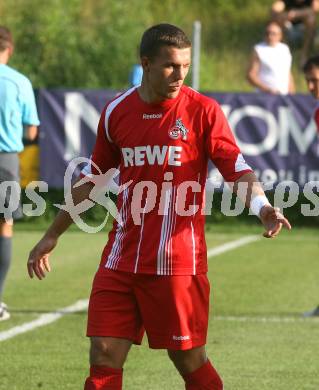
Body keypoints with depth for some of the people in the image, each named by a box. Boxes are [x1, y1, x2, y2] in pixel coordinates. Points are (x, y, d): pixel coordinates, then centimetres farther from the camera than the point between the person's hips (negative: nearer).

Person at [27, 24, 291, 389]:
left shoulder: (202, 111, -4)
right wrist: (52, 235, 22)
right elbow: (92, 178, 18)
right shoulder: (116, 112, 7)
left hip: (178, 261, -4)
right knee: (103, 358, -2)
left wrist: (262, 206, -29)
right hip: (121, 260, 4)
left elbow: (237, 169, -8)